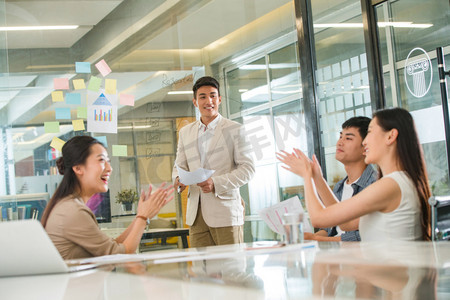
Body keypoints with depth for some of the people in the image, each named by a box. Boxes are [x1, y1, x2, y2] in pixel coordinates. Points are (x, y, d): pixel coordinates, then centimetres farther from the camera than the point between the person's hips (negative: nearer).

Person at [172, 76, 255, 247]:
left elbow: (248, 168, -3)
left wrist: (216, 183, -16)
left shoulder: (234, 130, 3)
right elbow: (179, 165, 20)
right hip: (196, 214, 4)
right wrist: (178, 179, -5)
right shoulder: (185, 132, 16)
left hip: (226, 212, -4)